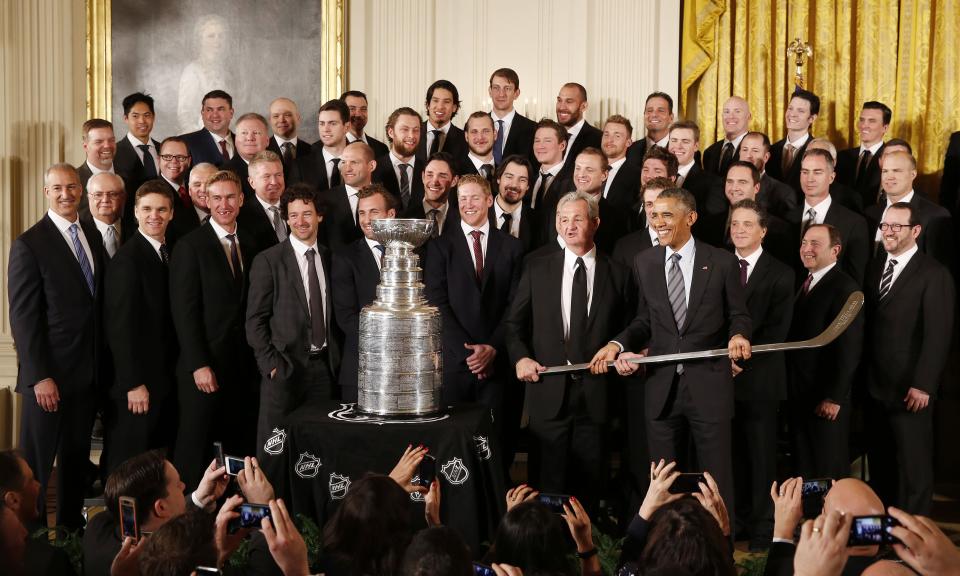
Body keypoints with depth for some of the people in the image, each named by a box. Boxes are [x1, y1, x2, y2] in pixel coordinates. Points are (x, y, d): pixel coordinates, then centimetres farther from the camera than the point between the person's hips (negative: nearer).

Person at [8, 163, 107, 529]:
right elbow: (23, 316, -12)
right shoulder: (29, 245, -9)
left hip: (90, 372, 6)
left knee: (77, 458, 15)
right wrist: (39, 376, -16)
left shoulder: (93, 235, 9)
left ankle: (71, 526, 27)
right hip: (51, 375, -6)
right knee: (36, 462, 5)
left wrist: (103, 362, 6)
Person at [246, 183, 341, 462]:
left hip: (322, 367, 4)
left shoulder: (329, 259, 12)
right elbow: (255, 319, -4)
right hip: (284, 368, -4)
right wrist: (271, 364, -10)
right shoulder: (268, 261, -2)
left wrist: (335, 359, 7)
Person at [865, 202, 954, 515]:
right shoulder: (875, 268, 12)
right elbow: (869, 324, 9)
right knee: (880, 463, 12)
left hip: (910, 390, -6)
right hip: (876, 386, 6)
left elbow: (938, 335, -12)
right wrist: (864, 378, 4)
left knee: (913, 466, 3)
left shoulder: (934, 274, -8)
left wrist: (923, 385, -17)